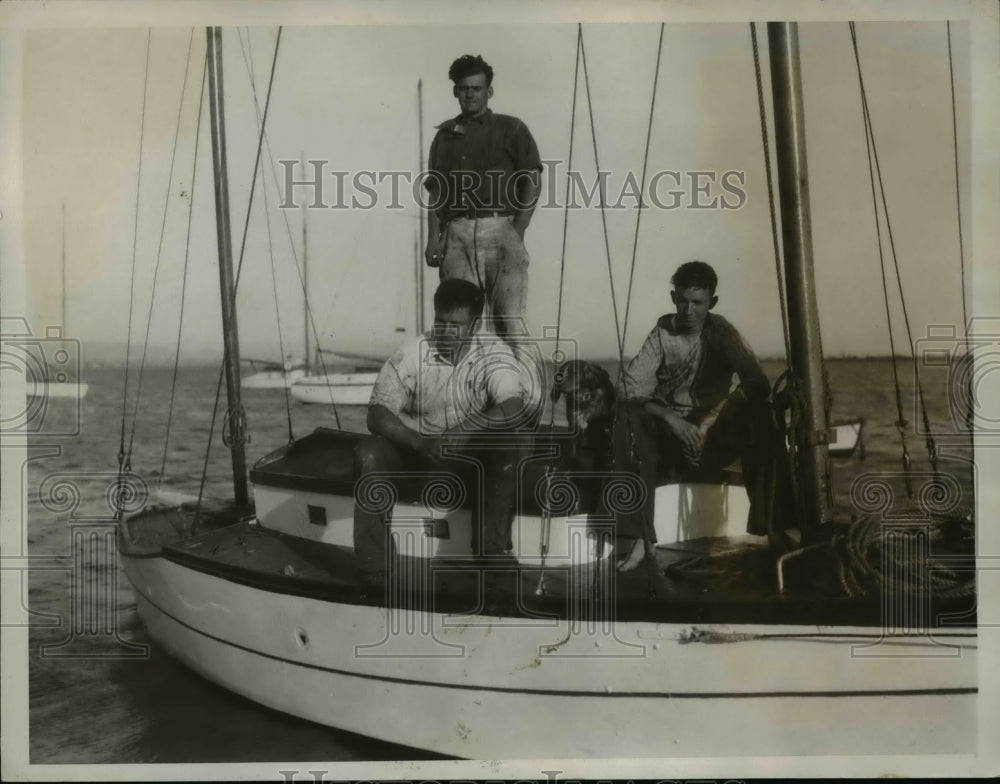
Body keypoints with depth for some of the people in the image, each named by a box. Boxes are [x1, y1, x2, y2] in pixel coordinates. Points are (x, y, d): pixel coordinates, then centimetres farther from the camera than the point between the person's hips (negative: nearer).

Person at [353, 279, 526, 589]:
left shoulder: (493, 352, -12)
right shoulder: (411, 353, -12)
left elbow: (513, 409, -26)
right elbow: (377, 414, -17)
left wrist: (463, 431, -37)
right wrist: (420, 443, -33)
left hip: (471, 457, 0)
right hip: (416, 450, 1)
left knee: (506, 451, -30)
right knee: (369, 453, -27)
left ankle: (490, 553, -18)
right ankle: (374, 569, -21)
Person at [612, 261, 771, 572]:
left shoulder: (722, 332, 0)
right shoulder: (661, 335, 0)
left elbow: (757, 383, -14)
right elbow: (630, 388, -11)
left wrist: (709, 423, -27)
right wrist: (672, 420, -27)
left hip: (714, 440, 0)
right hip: (671, 435, 1)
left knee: (755, 408, -28)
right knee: (629, 414, -30)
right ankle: (640, 538, -34)